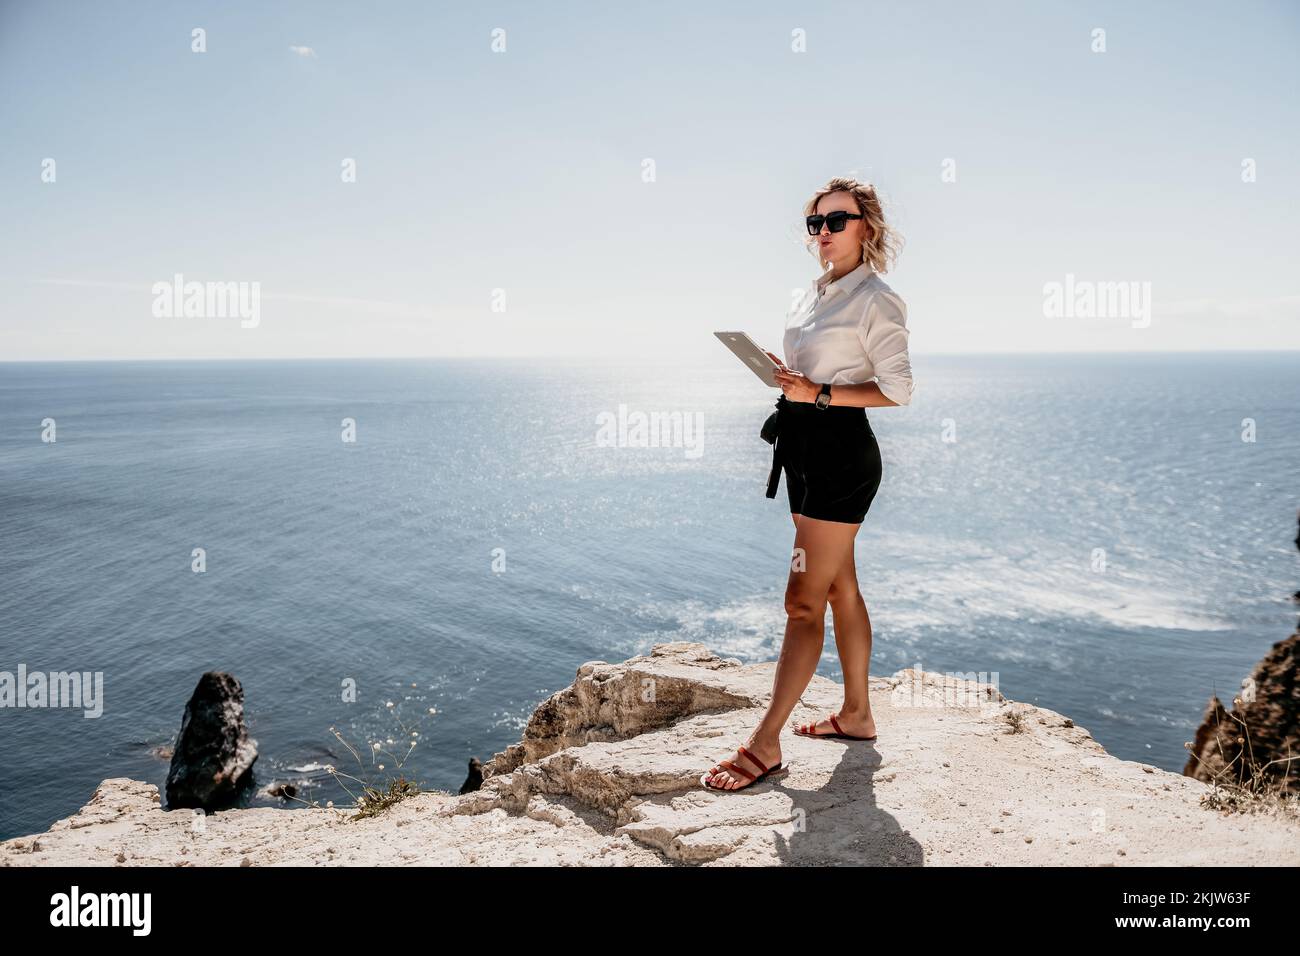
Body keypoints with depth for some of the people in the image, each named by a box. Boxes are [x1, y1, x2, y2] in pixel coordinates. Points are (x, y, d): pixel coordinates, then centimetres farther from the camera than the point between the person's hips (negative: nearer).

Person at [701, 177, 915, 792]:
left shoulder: (875, 299, -9)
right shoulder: (813, 296, 16)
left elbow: (898, 390, -14)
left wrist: (817, 394, -20)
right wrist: (786, 379, 3)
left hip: (841, 452, -9)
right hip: (805, 451, 9)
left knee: (804, 600, -7)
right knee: (839, 585, 16)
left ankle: (765, 745, -1)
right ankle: (857, 713, 29)